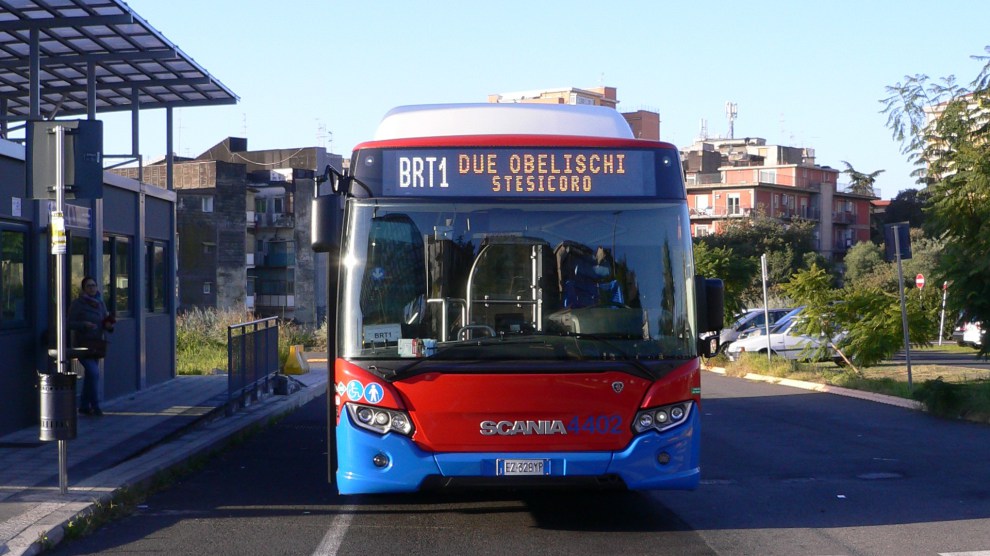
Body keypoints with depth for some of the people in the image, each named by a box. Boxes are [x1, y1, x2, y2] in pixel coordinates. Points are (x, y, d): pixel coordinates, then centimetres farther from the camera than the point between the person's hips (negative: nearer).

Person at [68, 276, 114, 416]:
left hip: (97, 344, 6)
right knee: (93, 373, -17)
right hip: (83, 343, -6)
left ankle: (84, 406, 21)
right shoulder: (77, 303, -8)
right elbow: (70, 323, -10)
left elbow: (107, 321, 17)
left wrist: (109, 325, -6)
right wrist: (84, 324, -25)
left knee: (89, 375, 12)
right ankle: (95, 405, -8)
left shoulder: (100, 303, 10)